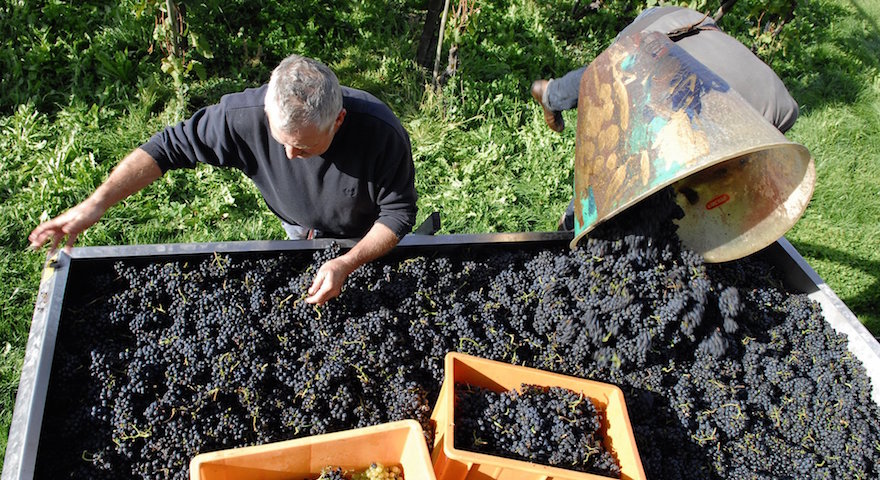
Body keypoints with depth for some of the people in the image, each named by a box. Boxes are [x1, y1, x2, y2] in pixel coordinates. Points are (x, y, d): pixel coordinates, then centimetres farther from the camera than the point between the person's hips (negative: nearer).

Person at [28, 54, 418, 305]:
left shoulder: (382, 133, -40)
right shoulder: (247, 115, -36)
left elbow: (398, 211, -27)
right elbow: (171, 145, -26)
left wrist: (347, 264, -40)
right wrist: (96, 204, -33)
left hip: (367, 241, -2)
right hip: (301, 233, 2)